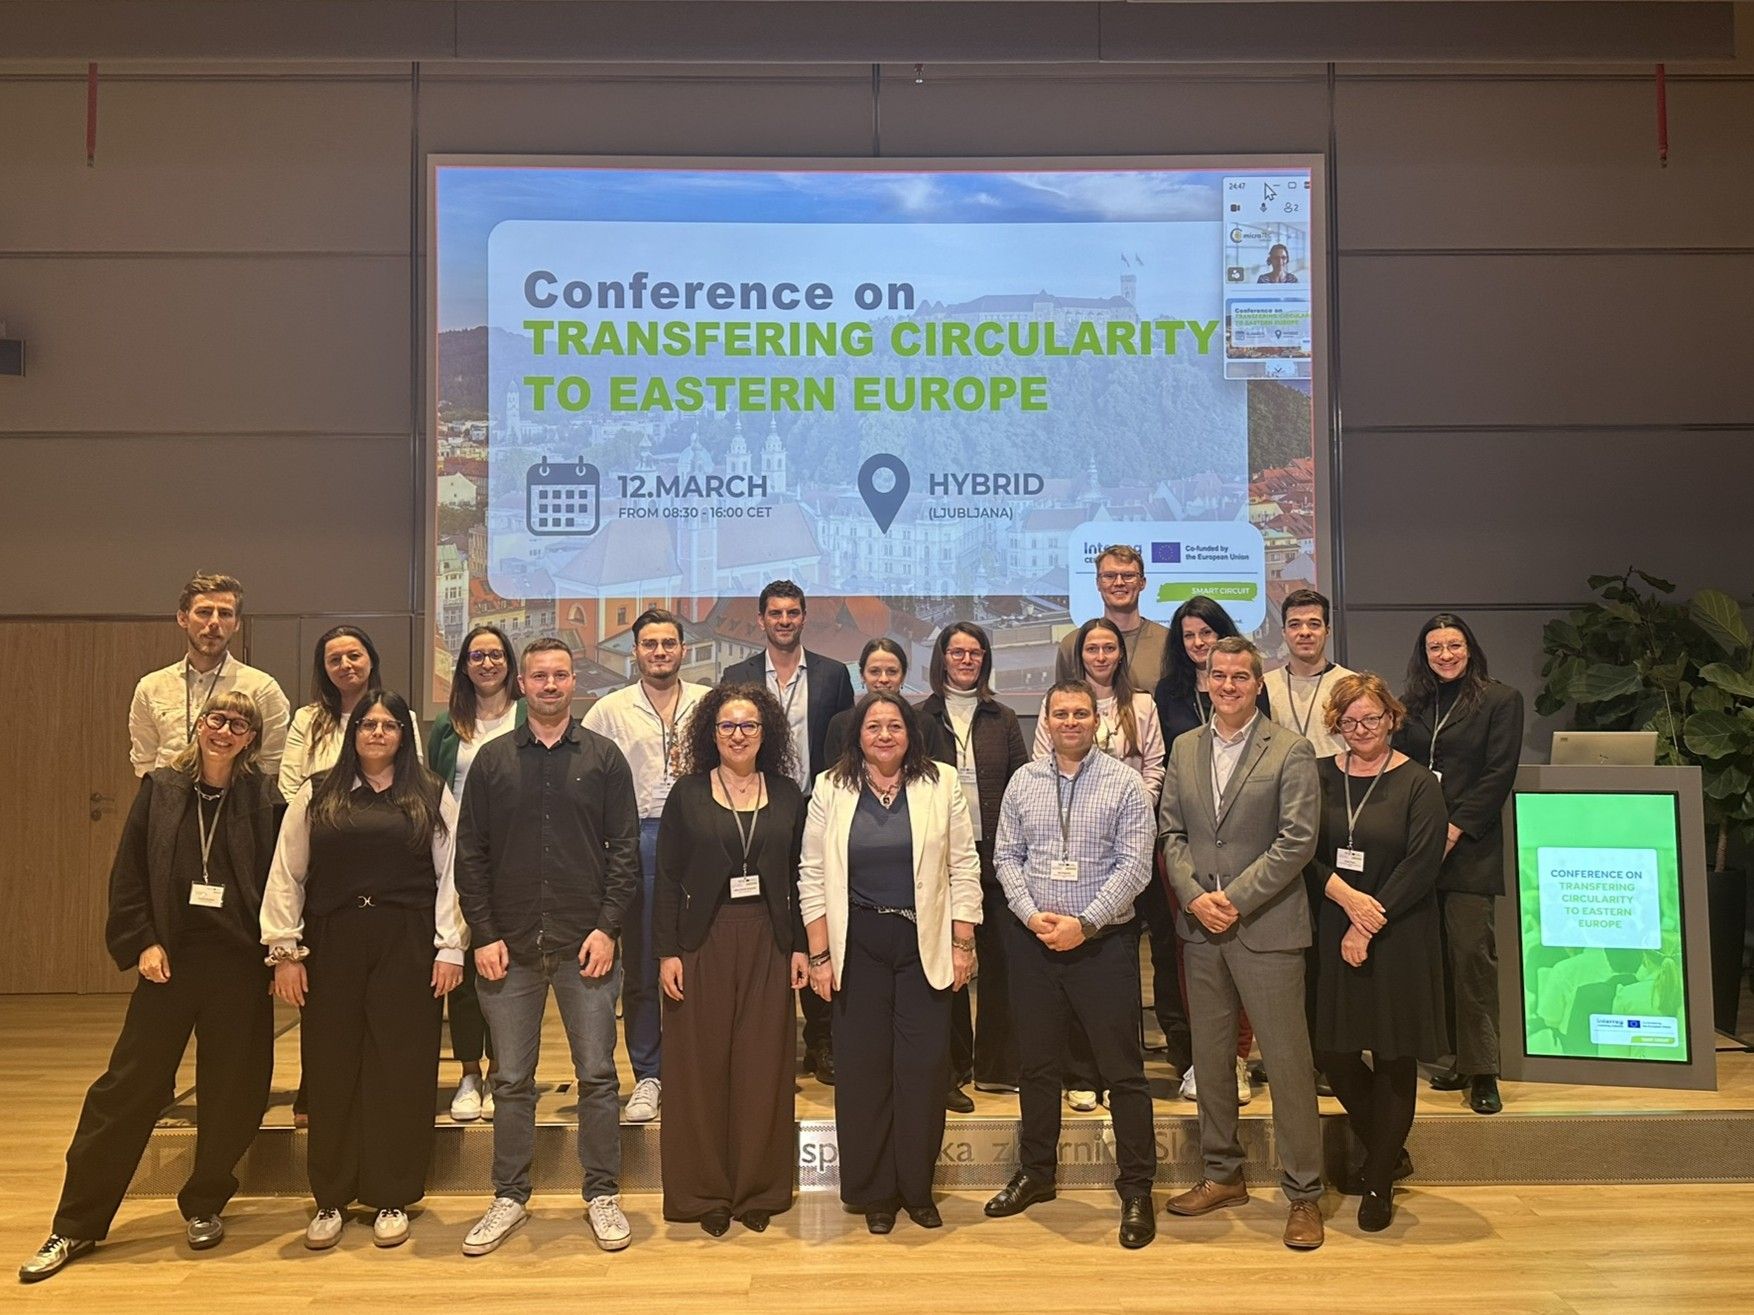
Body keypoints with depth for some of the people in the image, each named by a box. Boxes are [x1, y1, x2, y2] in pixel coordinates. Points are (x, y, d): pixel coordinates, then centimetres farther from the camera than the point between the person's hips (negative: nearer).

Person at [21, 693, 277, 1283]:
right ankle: (75, 1226, 17)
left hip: (240, 965, -1)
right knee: (126, 1088, 5)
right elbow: (129, 874, 4)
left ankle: (205, 1206, 27)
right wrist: (142, 942, -4)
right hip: (170, 959, 1)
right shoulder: (159, 789, 3)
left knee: (231, 1092, 7)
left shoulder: (264, 798, -2)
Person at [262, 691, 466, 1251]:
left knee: (401, 1071, 2)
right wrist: (284, 951, -1)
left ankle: (392, 1198, 15)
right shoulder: (316, 795, 8)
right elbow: (287, 875, 6)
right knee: (331, 1072, 6)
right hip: (332, 946, 1)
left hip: (408, 947, -1)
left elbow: (449, 876, 2)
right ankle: (331, 1199, 19)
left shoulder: (432, 797, 6)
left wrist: (450, 949, -4)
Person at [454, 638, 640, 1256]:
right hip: (509, 946, 1)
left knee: (597, 1075, 5)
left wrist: (607, 927, -8)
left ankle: (602, 1195, 18)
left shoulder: (603, 758, 3)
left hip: (586, 943, -1)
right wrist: (484, 935, -4)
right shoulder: (492, 759, 6)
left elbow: (625, 849, 1)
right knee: (511, 1081, 10)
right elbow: (469, 853, 4)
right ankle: (509, 1198, 23)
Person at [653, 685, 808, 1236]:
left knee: (763, 1067, 5)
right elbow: (667, 878, 0)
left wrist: (800, 946, 2)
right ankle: (704, 1193, 17)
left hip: (768, 943, 2)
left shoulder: (787, 795, 6)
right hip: (703, 943, -1)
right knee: (701, 1067, 3)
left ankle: (758, 1191, 19)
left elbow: (799, 877, 8)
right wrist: (666, 951, -6)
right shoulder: (687, 794, 1)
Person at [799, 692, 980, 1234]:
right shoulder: (831, 789, 1)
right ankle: (874, 1192, 20)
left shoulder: (942, 784, 1)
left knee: (924, 1065, 1)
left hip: (925, 944, 0)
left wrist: (963, 944, -2)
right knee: (862, 1066, 4)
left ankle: (917, 1187, 19)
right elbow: (813, 875, 2)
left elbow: (964, 868, 2)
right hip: (858, 945, 0)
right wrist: (819, 954, -2)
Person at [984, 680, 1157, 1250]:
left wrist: (1084, 924, -15)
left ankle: (1136, 1188, 13)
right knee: (1037, 1064, 14)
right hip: (1033, 942, 4)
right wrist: (1033, 915, -8)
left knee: (1122, 1069, 1)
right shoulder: (1022, 783, 7)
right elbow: (1006, 857, 7)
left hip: (1103, 942, -3)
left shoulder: (1124, 783, -4)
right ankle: (1035, 1172, 29)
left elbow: (1134, 866, -9)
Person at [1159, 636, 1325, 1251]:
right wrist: (1195, 897, -7)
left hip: (1266, 928, -5)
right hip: (1200, 928, 5)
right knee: (1209, 1057, 14)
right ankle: (1222, 1174, 28)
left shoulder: (1291, 751, -5)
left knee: (1288, 1062, 0)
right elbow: (1171, 832, 8)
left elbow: (1297, 840, -11)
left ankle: (1303, 1193, 12)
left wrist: (1233, 899, -14)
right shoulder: (1184, 749, 10)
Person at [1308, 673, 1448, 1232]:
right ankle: (1388, 1153, 30)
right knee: (1333, 1052, 5)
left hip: (1399, 938, -3)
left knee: (1395, 1059, 4)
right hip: (1331, 933, 3)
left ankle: (1378, 1182, 19)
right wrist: (1347, 898, -15)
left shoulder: (1418, 784, -5)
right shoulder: (1319, 777, 4)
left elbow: (1421, 867, -11)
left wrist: (1369, 924, -14)